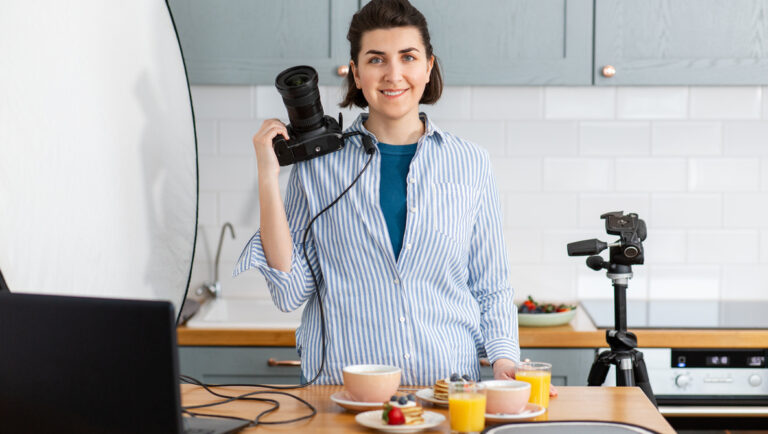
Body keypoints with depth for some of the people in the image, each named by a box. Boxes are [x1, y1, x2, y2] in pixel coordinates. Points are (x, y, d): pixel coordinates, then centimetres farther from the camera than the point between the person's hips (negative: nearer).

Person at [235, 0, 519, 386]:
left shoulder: (469, 164, 9)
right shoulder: (318, 163, 5)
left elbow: (491, 289, 14)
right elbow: (290, 293, 2)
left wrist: (504, 359, -4)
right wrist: (268, 178, -2)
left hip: (449, 386, 1)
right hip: (340, 391, -1)